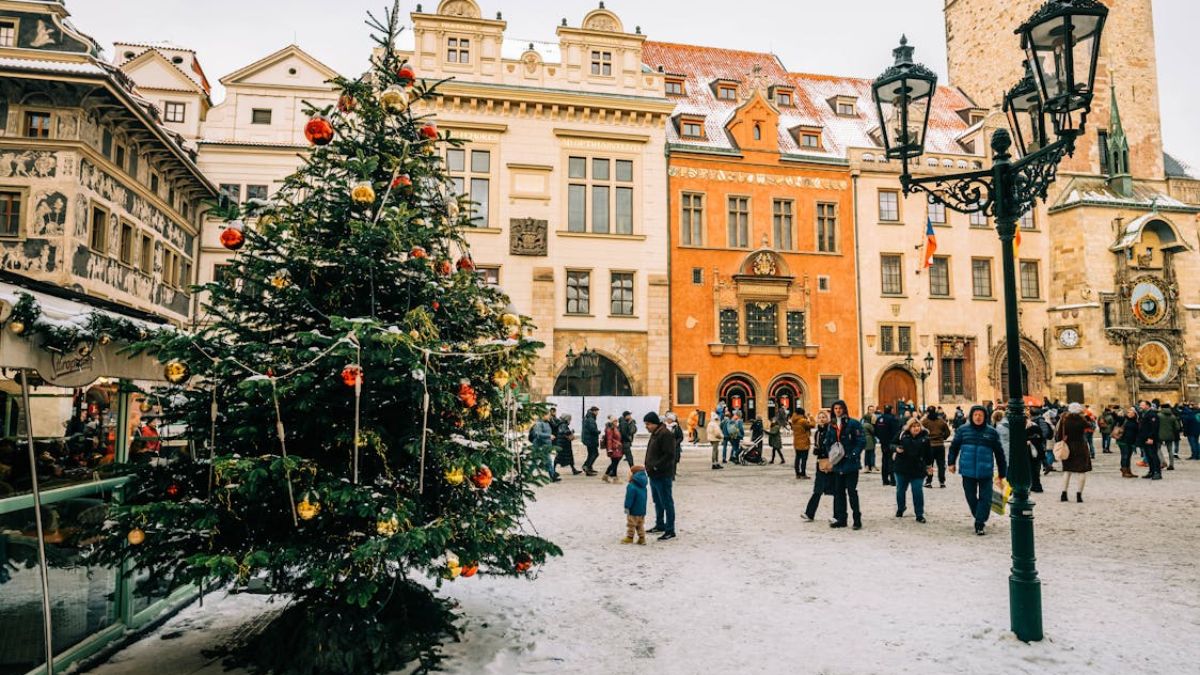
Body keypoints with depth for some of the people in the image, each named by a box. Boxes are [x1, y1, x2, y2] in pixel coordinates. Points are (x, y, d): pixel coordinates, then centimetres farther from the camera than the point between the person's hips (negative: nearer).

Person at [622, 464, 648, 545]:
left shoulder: (631, 486, -19)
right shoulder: (643, 486, 8)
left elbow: (629, 498, -21)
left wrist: (627, 507, -15)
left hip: (633, 511, -8)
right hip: (642, 510, 8)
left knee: (631, 524, 4)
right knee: (640, 525, 15)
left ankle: (629, 538, 10)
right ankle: (642, 539, 17)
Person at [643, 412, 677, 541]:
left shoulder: (665, 434, -18)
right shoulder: (655, 434, 14)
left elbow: (669, 455, -24)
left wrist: (656, 466, -22)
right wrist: (649, 467, 9)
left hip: (663, 476, -10)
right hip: (654, 475, 10)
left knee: (667, 503, -3)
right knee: (658, 502, 20)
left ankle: (670, 531, 3)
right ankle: (660, 525, 33)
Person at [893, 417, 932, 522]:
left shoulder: (924, 437, -4)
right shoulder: (902, 435, -6)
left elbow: (928, 452, 7)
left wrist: (929, 465, 11)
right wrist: (896, 448, -15)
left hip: (918, 469, -1)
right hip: (902, 468, 1)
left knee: (917, 491, -3)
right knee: (900, 489, 15)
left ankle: (920, 514, 7)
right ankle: (900, 508, 37)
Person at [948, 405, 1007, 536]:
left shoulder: (992, 433, 2)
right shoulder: (963, 430, 3)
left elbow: (999, 454, 7)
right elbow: (954, 447, 12)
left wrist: (1002, 473, 8)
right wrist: (951, 462, 4)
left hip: (986, 472, -1)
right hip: (968, 471, 1)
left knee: (985, 498, -4)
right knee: (971, 497, 10)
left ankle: (979, 524, 1)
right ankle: (980, 518, 30)